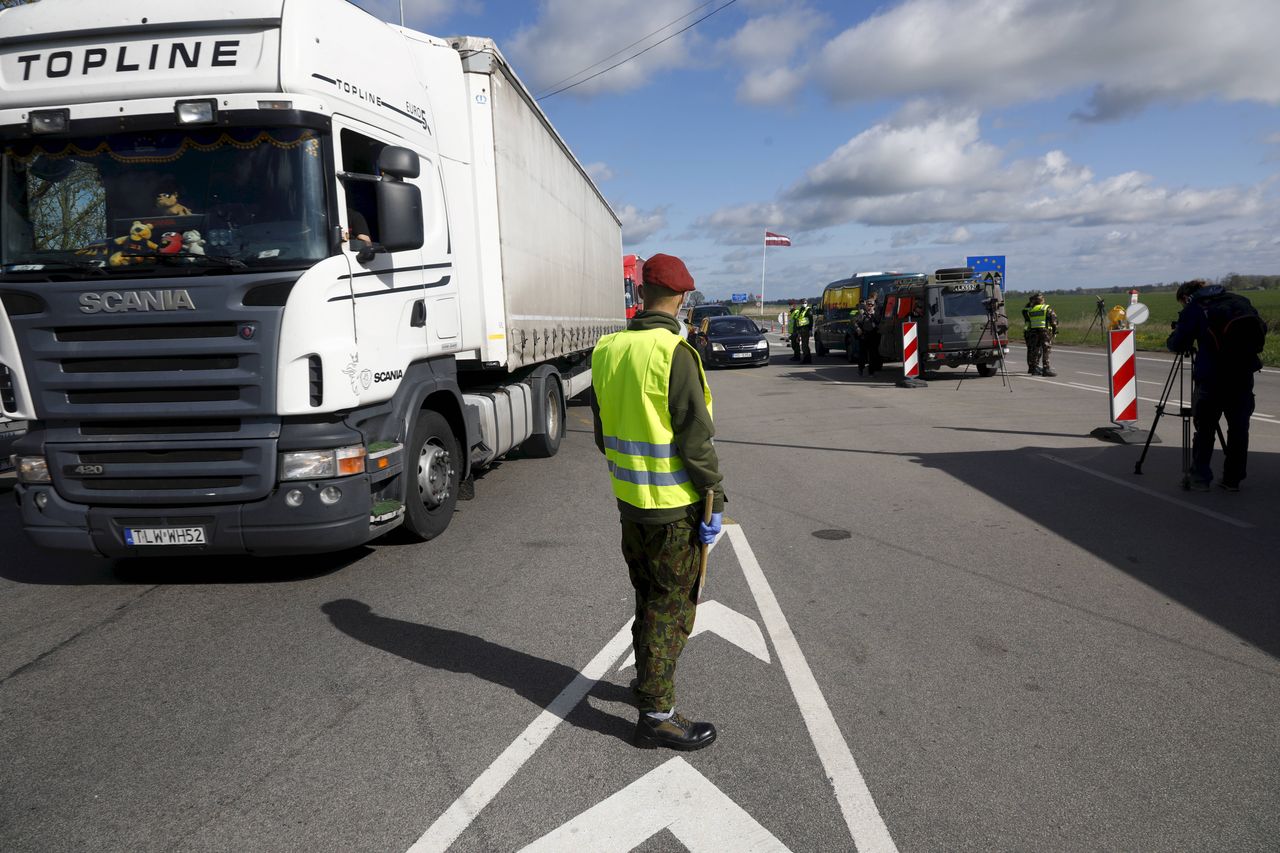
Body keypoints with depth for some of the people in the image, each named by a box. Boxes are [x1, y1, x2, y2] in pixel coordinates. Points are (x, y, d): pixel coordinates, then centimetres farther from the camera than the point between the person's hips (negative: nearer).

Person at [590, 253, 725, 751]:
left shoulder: (607, 351, 3)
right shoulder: (674, 353, -19)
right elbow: (695, 438, -19)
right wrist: (714, 502, -11)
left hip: (629, 498, 7)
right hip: (674, 504, -7)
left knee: (649, 594, 23)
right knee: (672, 604, 4)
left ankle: (648, 677, 41)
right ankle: (657, 714, 12)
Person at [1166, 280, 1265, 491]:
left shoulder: (1193, 308, 0)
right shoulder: (1238, 300, 13)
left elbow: (1177, 344, -4)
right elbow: (1261, 329, 15)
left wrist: (1171, 339, 17)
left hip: (1211, 377, -4)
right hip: (1243, 374, 4)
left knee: (1204, 429, 5)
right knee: (1239, 428, 10)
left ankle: (1200, 478, 8)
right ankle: (1233, 479, 15)